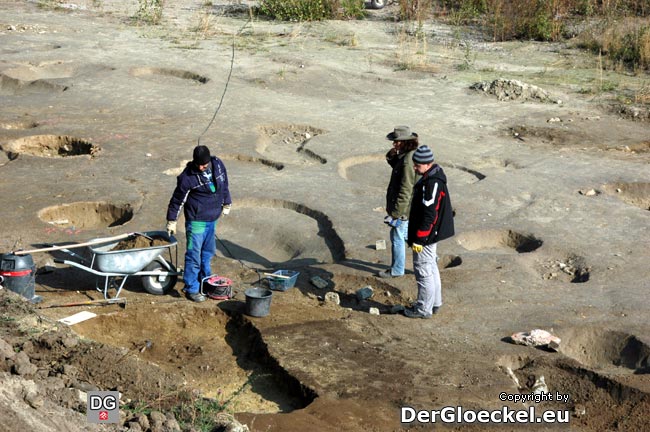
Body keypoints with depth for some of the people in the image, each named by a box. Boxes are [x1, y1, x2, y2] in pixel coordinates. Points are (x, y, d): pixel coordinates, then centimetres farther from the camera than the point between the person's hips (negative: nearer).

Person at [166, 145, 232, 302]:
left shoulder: (218, 164, -4)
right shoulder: (188, 177, -20)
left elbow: (224, 185, 14)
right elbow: (177, 200, -10)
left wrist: (226, 203, 21)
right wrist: (171, 221, -5)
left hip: (212, 219, 6)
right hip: (196, 221, -6)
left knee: (208, 251, 22)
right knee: (194, 255, -4)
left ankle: (205, 279, 41)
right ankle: (191, 289, 6)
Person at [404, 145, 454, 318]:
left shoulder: (432, 183, -25)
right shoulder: (432, 176, 8)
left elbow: (429, 215, -26)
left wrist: (419, 238, -22)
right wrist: (417, 235, 23)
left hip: (425, 234, -11)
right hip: (431, 234, 11)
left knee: (424, 271, 0)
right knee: (431, 268, 20)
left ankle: (424, 309, 9)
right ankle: (435, 303, 32)